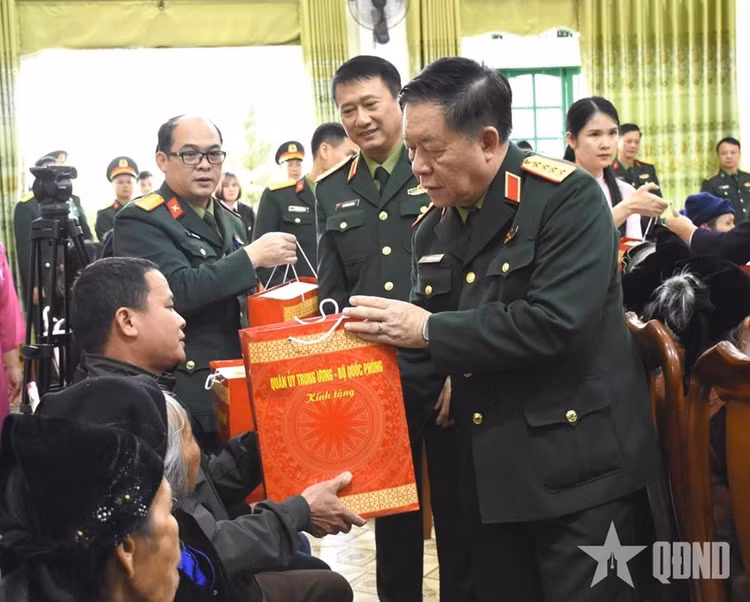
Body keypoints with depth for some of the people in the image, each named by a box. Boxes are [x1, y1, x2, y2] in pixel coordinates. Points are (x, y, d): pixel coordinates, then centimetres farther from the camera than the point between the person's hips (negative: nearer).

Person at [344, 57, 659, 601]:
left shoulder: (568, 198, -14)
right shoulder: (434, 229, 7)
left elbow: (554, 322, -25)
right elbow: (425, 358, 10)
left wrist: (430, 328, -19)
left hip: (576, 466, -7)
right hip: (490, 471, 7)